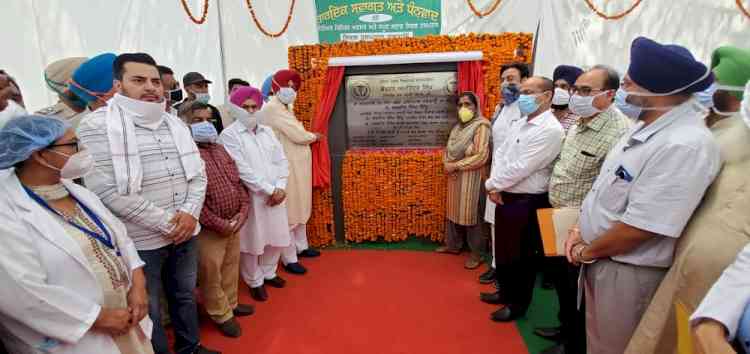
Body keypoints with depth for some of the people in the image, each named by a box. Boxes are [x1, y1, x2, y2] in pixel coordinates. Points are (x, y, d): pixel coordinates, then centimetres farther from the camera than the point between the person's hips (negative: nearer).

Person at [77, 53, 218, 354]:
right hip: (139, 241, -5)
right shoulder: (97, 126, -12)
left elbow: (198, 174, 7)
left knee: (185, 295, 23)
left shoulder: (176, 124, 6)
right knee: (147, 310, 13)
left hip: (185, 233, 6)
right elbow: (106, 191, -20)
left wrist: (189, 213, -11)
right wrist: (166, 222, -19)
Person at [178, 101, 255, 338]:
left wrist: (243, 211, -2)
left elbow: (238, 183, 12)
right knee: (211, 273, 9)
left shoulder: (220, 149, 10)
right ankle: (221, 314, 28)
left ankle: (231, 303, 41)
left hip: (234, 223, 7)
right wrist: (220, 224, -18)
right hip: (209, 229, -7)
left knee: (231, 267, 21)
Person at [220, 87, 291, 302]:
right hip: (250, 197, -5)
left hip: (276, 195, 6)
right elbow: (242, 170, -16)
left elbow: (281, 160, 7)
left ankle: (269, 273, 37)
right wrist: (269, 189, -16)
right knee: (252, 243, 7)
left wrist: (280, 187, -7)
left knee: (276, 238, 15)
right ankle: (255, 282, 27)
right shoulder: (229, 135, -9)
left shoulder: (267, 131, 10)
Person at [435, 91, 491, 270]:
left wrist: (455, 165, -17)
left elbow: (481, 156, -20)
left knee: (472, 215, -1)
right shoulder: (457, 126, 13)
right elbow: (448, 149, 15)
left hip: (472, 178, -7)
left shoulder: (482, 126, -12)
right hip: (455, 177, 8)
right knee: (453, 211, 15)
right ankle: (453, 245, 31)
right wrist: (446, 164, -6)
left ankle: (477, 253, 12)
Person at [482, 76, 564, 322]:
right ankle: (506, 292, 40)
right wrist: (496, 186, -5)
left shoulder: (550, 130, -19)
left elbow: (520, 168, -23)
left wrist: (491, 184, -11)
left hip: (527, 202, -8)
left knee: (522, 255, 8)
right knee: (503, 249, 20)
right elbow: (500, 154, 9)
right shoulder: (519, 124, 10)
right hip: (505, 197, 8)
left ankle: (518, 303, 26)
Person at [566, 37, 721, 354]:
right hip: (598, 258, 8)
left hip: (627, 271, -8)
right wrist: (580, 230, 2)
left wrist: (585, 252, -12)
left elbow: (637, 229, -27)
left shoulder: (684, 146, -26)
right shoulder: (647, 125, 4)